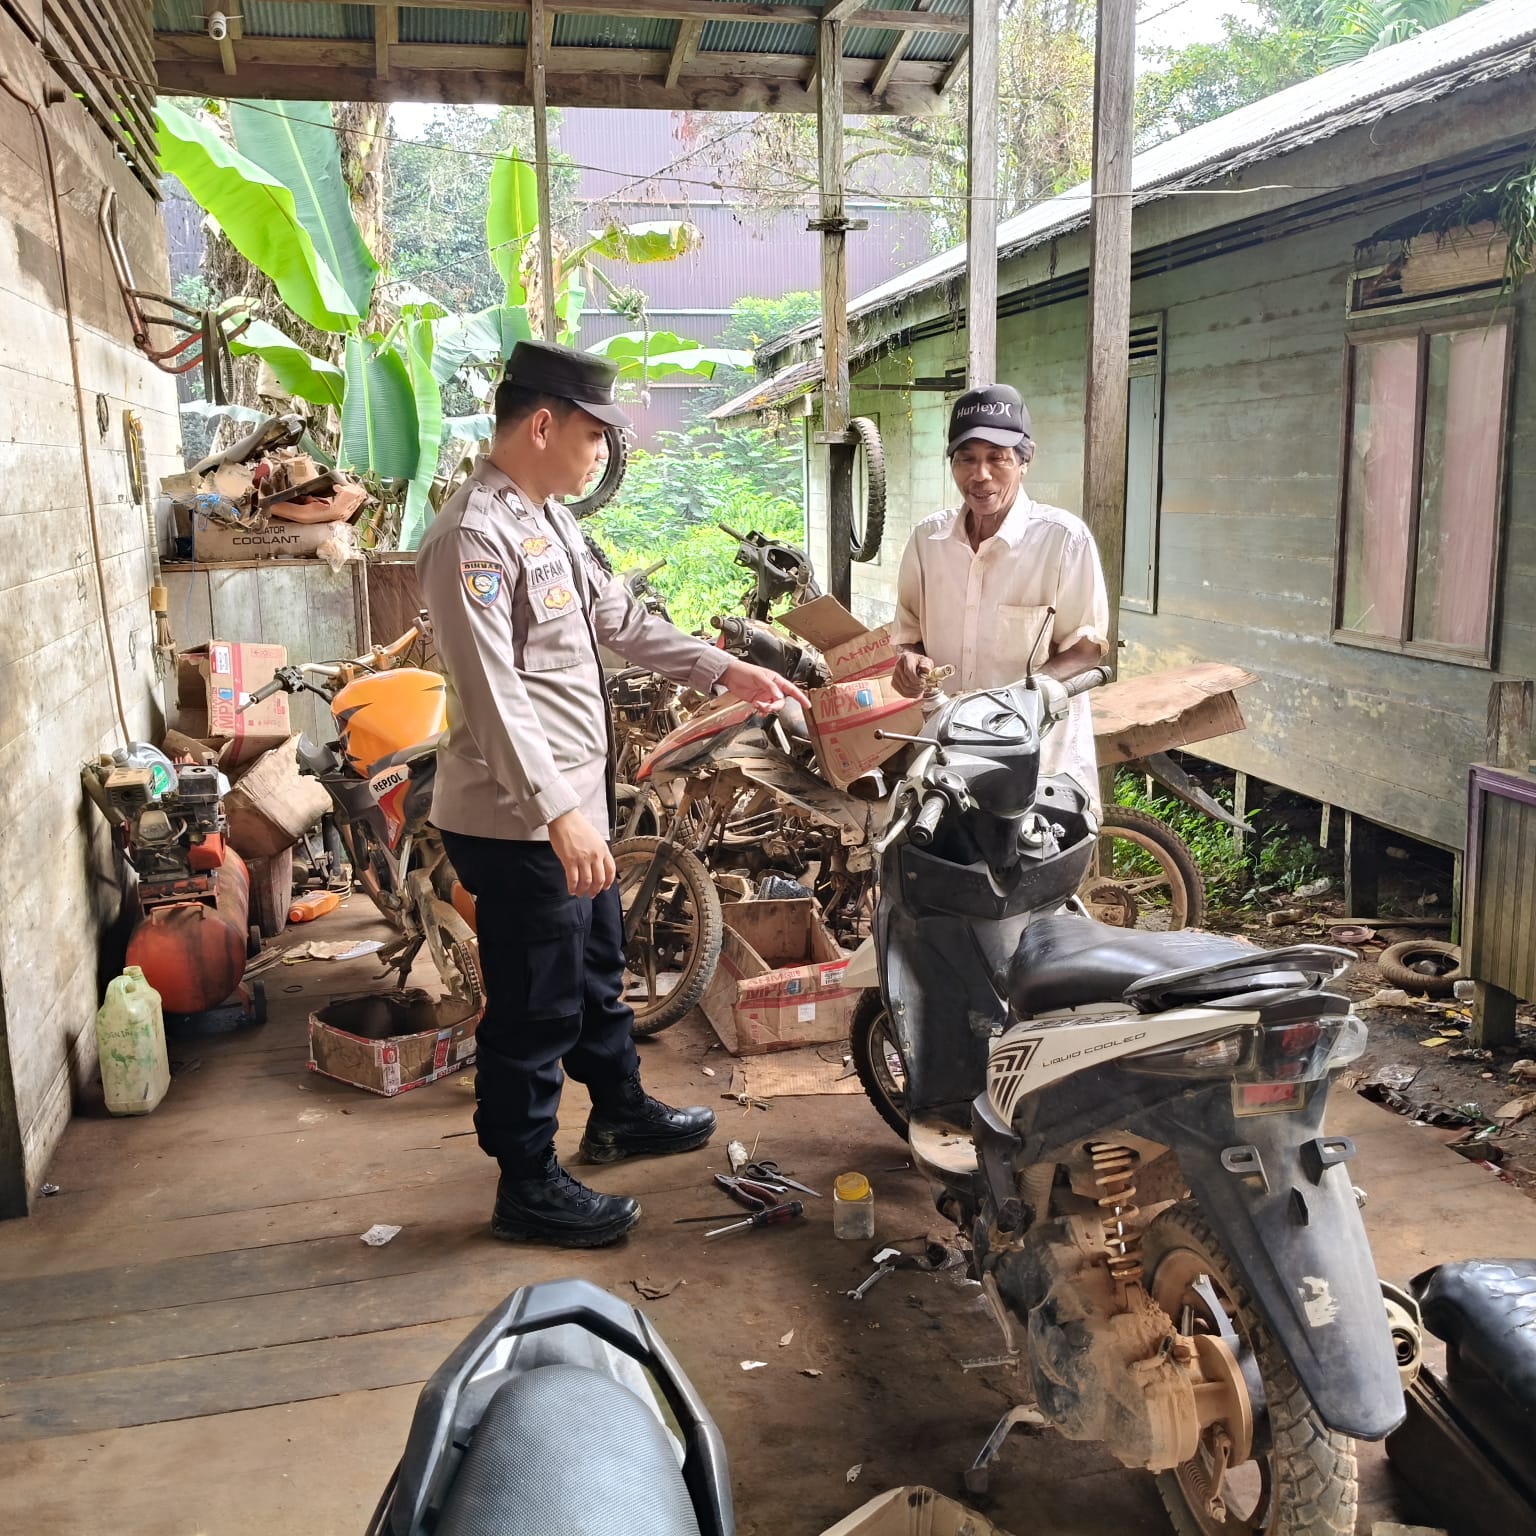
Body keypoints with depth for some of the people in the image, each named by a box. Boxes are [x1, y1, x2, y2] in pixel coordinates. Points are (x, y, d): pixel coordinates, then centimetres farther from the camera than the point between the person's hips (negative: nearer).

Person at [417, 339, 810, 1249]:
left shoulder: (551, 518, 11)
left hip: (575, 803, 10)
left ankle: (621, 1112, 45)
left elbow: (618, 619, 21)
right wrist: (557, 814, -34)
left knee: (599, 969, 25)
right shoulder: (474, 536, -20)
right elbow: (494, 693, -28)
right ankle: (529, 1187, 20)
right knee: (535, 1008, 3)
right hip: (520, 823, -10)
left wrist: (723, 670, 18)